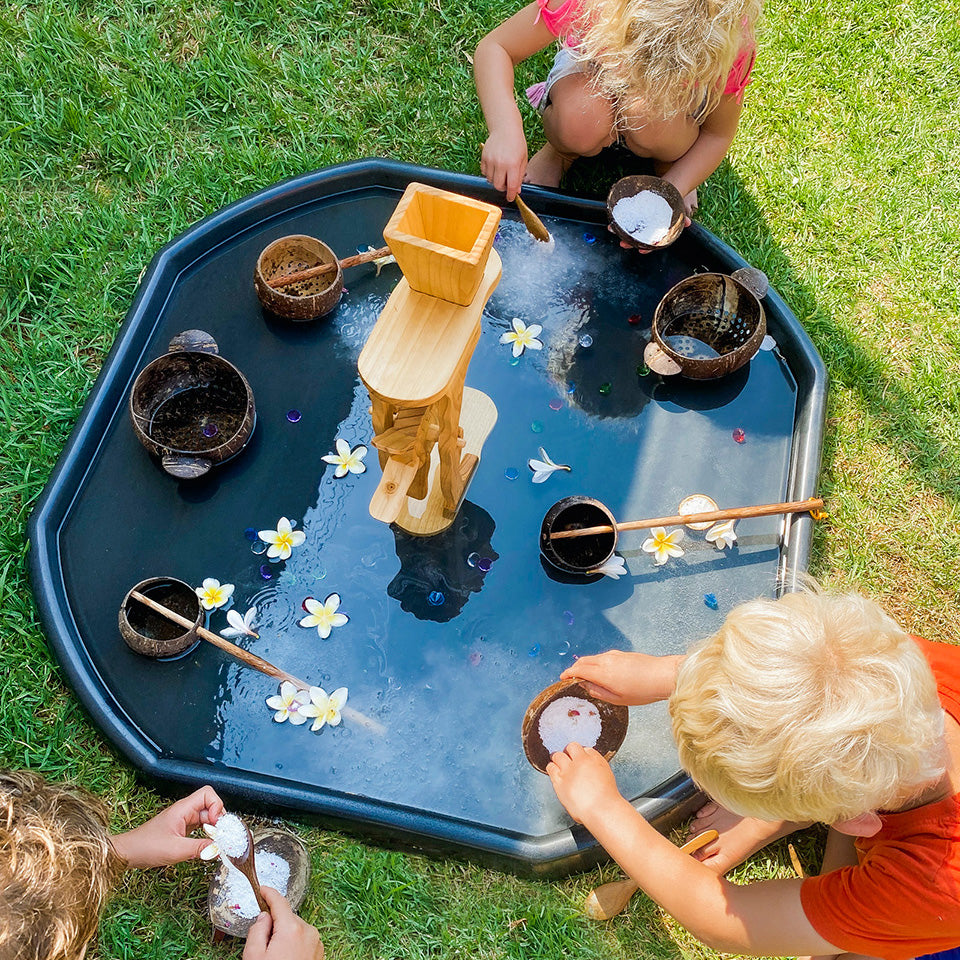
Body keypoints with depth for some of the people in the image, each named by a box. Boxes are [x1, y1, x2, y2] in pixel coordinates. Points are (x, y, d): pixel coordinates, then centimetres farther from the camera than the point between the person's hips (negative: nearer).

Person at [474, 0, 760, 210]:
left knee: (651, 117, -37)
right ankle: (559, 153, 1)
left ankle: (670, 169, 0)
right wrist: (505, 129, -51)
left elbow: (717, 135, -18)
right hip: (592, 71, 0)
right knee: (581, 121, -37)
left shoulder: (731, 46, -35)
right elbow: (494, 47, -33)